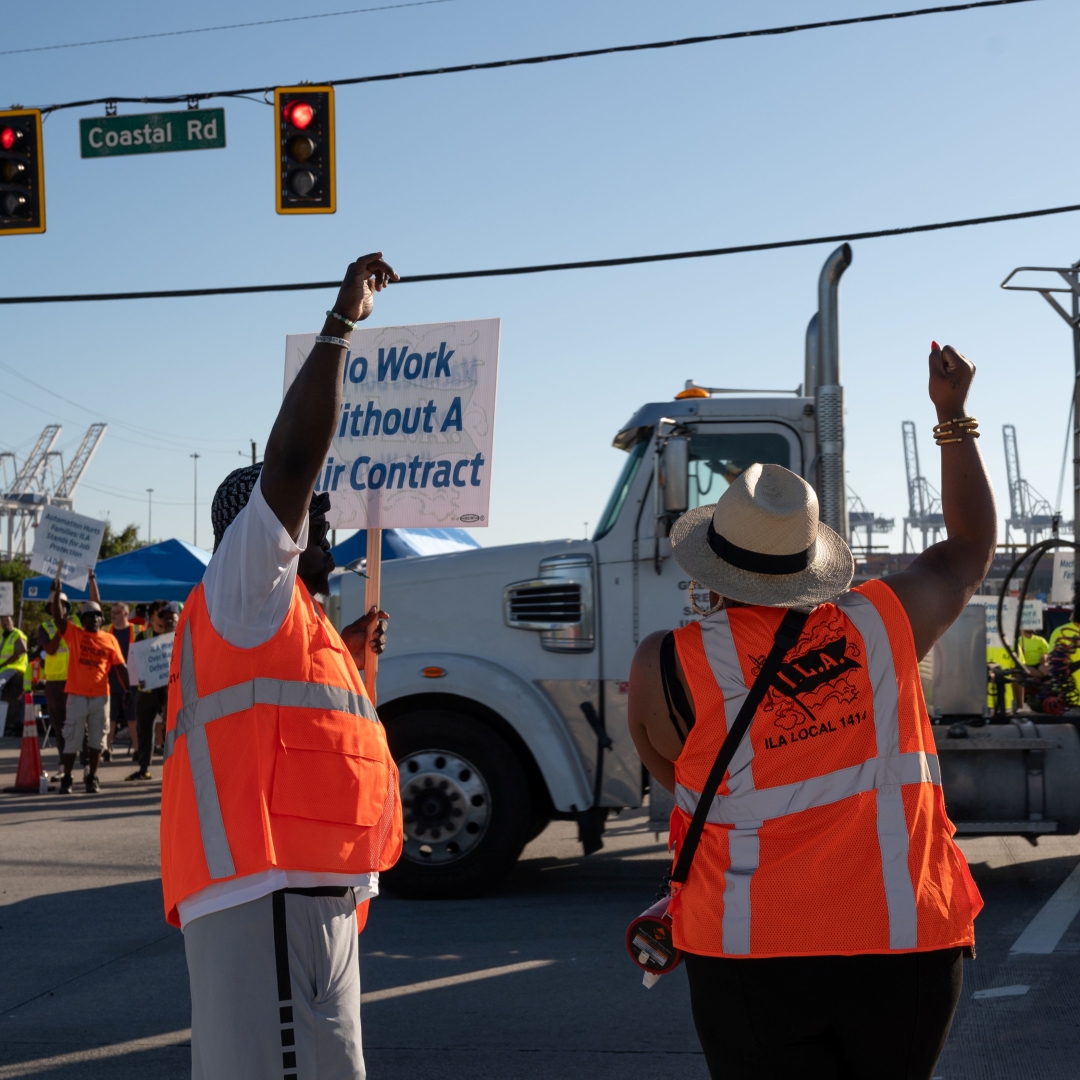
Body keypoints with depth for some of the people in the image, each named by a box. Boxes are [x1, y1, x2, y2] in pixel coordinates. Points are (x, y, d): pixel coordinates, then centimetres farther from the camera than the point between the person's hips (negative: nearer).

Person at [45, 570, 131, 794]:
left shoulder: (109, 640, 6)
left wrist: (128, 690, 0)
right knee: (72, 738, 1)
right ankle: (66, 779, 7)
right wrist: (56, 594, -22)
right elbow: (58, 618, -11)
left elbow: (120, 666, 6)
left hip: (101, 696, 2)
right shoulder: (74, 634, 3)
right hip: (77, 695, -2)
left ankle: (92, 778, 16)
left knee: (97, 739, 7)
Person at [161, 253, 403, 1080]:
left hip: (301, 891, 11)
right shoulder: (244, 593, -2)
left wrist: (348, 660, 24)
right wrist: (341, 325, -11)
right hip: (274, 890, -11)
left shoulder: (280, 620, 26)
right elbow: (293, 456, -13)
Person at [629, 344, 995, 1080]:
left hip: (754, 961, -2)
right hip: (910, 949, 2)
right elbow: (973, 547, 18)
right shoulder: (883, 624, -1)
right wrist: (954, 414, 26)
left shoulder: (669, 667, -8)